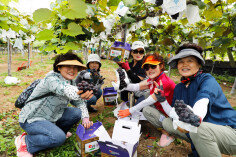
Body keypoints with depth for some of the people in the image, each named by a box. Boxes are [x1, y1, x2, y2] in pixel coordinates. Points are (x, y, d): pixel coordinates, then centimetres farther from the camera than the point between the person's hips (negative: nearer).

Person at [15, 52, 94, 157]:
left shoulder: (71, 82, -1)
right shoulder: (52, 79, -25)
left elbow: (80, 103, 2)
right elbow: (64, 90, -49)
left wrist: (85, 118, -14)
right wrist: (80, 94, -70)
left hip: (51, 116, 8)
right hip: (31, 119, -7)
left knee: (77, 113, -6)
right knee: (59, 138, -25)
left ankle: (56, 130, 16)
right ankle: (25, 141, -3)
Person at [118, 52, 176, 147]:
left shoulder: (164, 82, -26)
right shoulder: (153, 79, 1)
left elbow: (149, 101, -27)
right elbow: (136, 87, -4)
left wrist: (130, 111, -21)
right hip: (162, 110, 9)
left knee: (146, 109, -23)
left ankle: (167, 132, -6)